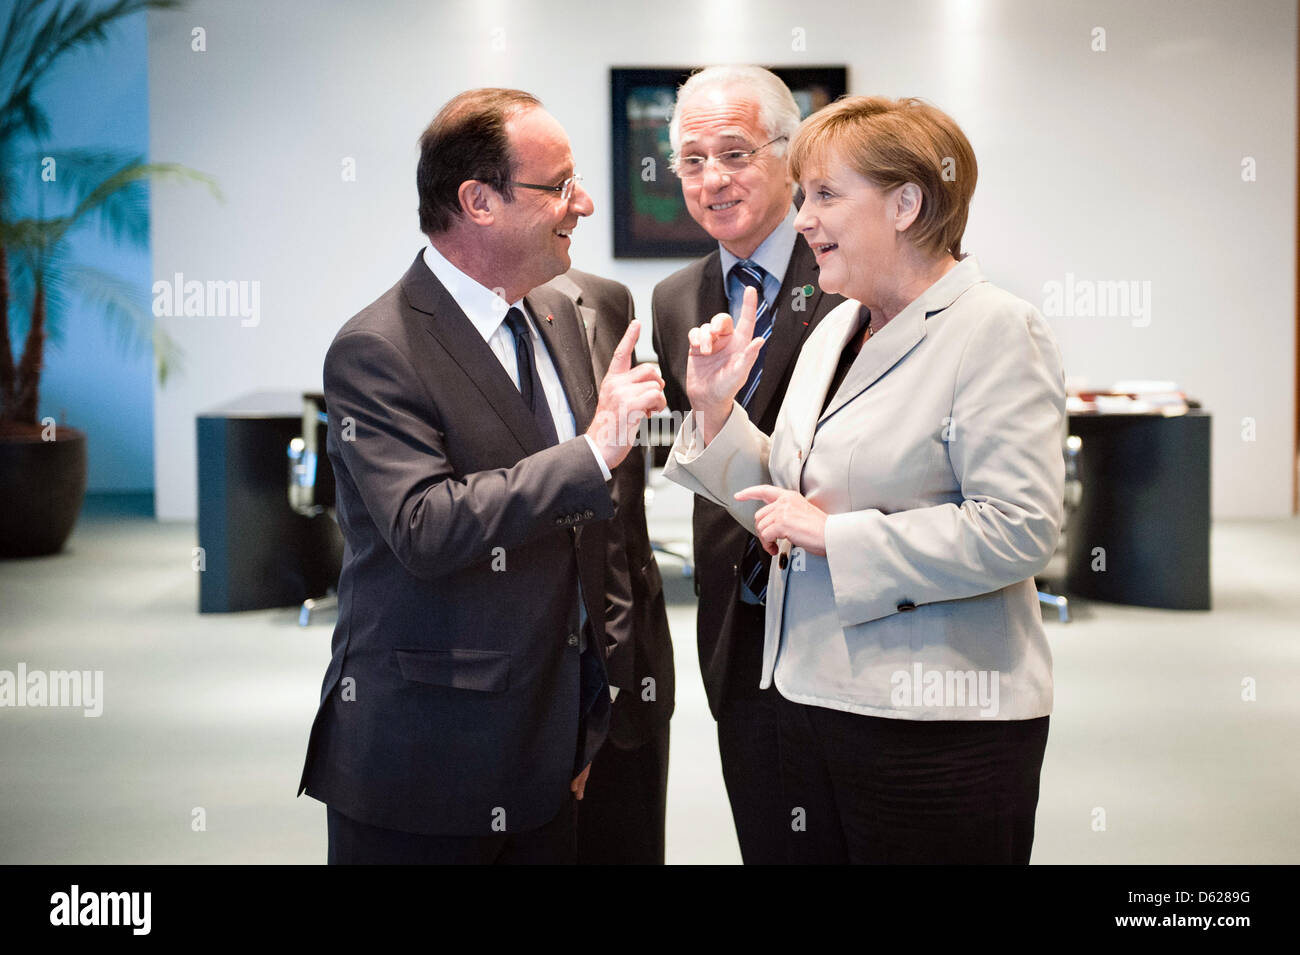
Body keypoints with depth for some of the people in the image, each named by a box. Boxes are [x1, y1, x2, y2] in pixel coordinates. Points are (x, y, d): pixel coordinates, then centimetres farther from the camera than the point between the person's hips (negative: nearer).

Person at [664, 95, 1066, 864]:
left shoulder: (998, 331, -11)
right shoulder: (837, 330, 15)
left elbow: (1018, 529, -21)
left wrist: (836, 535, -18)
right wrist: (716, 409, 4)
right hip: (817, 699, 8)